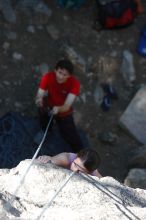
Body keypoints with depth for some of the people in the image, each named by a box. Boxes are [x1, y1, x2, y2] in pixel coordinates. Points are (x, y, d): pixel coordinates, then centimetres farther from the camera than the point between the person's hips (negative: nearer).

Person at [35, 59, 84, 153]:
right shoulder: (48, 77, -26)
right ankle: (45, 131, 12)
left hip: (64, 113, -4)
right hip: (49, 107, 4)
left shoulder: (75, 83, -31)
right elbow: (39, 96, -28)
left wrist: (58, 109, -59)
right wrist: (39, 101, -53)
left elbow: (67, 106, -37)